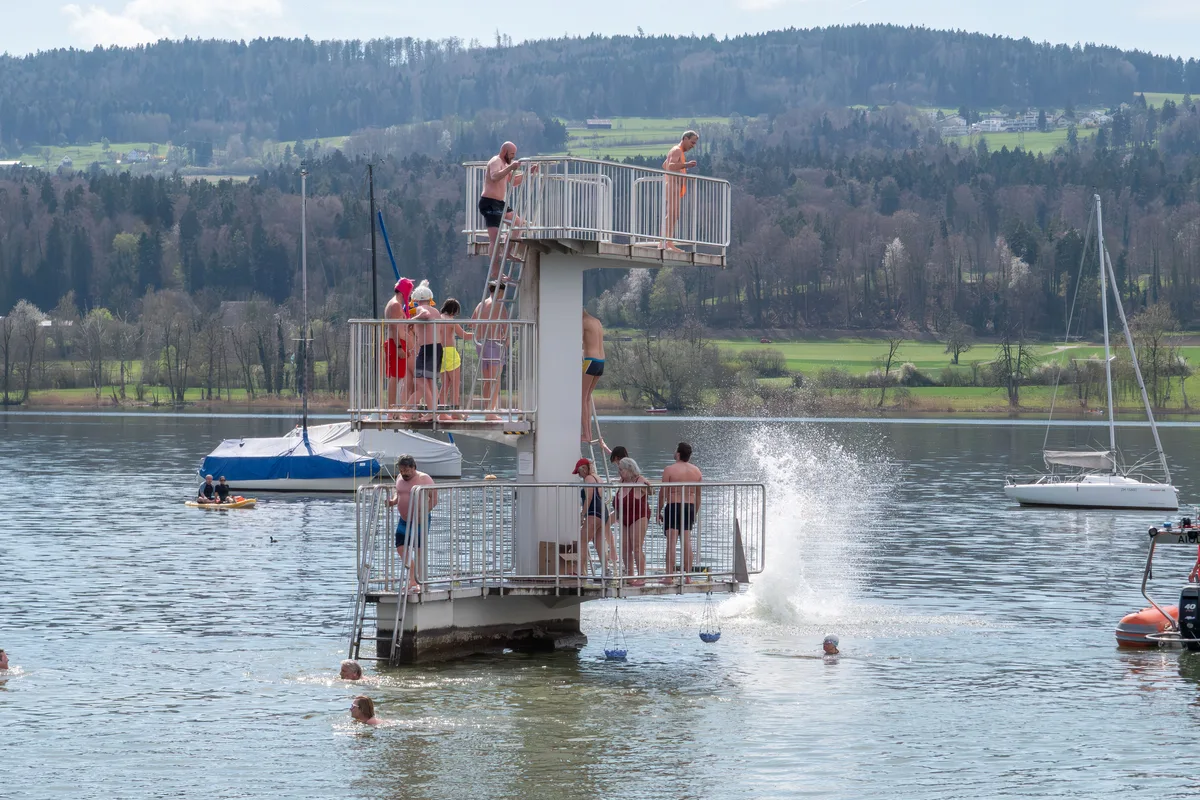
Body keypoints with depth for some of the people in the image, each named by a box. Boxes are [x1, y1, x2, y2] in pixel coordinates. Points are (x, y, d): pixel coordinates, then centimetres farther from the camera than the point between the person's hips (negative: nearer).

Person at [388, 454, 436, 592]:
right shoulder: (400, 479, 8)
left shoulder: (424, 479, -12)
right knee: (401, 549, 5)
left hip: (420, 520, -7)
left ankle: (419, 582, 1)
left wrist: (424, 512, -25)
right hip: (404, 519, 7)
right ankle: (412, 580, 18)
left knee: (419, 550, -4)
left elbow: (434, 498, -13)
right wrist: (393, 501, -1)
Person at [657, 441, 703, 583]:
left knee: (671, 541, -4)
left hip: (673, 507, -4)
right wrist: (695, 513, 21)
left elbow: (663, 493, -7)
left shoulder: (670, 470, -8)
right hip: (690, 507, 4)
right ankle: (688, 576, 6)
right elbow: (698, 496, 12)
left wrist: (659, 511, 1)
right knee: (687, 542, 6)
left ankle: (669, 576, -6)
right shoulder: (696, 471, 8)